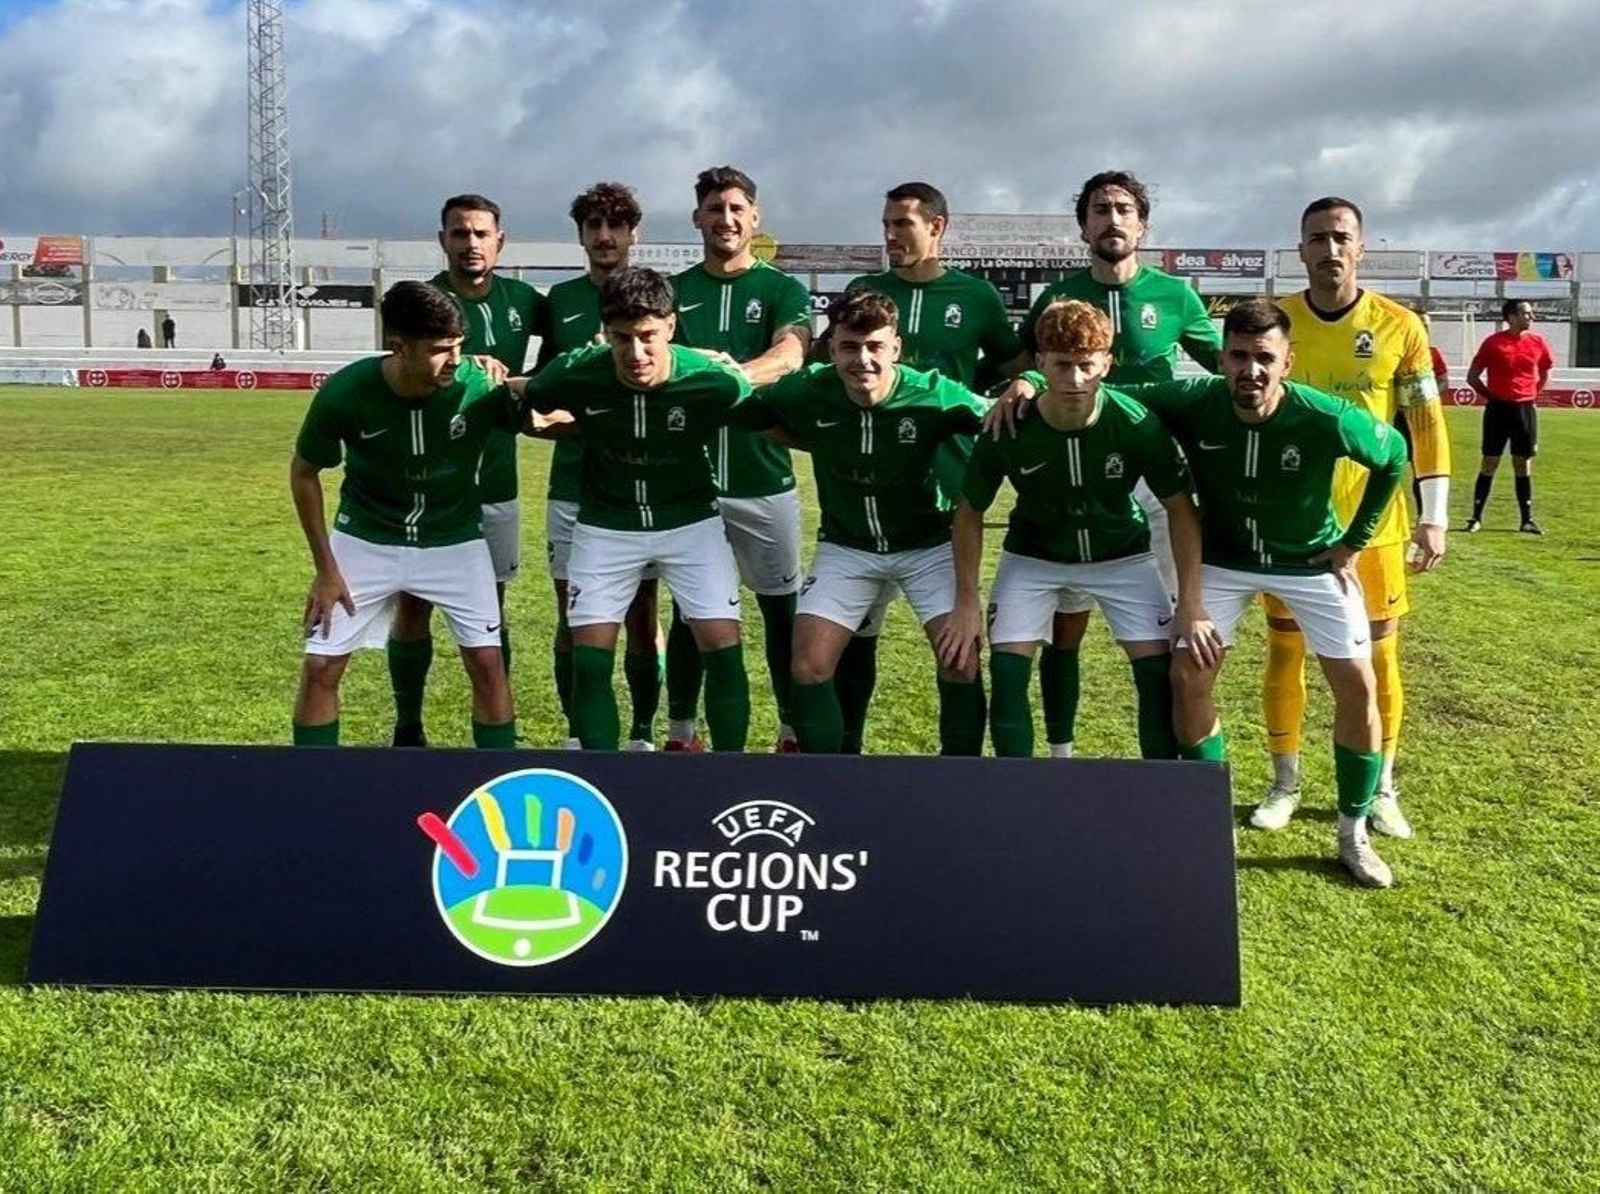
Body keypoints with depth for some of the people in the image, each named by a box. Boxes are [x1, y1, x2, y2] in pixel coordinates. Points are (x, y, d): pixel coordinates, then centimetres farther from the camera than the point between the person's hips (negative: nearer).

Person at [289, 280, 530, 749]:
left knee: (487, 662, -6)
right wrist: (326, 567, -6)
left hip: (454, 540, 0)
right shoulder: (345, 392, -24)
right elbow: (304, 473, -6)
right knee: (320, 667, -1)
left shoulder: (477, 385, -24)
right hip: (366, 539, 0)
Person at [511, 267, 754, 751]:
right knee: (589, 659, -4)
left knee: (723, 649, -8)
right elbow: (520, 399, 2)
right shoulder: (575, 374, -20)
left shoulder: (714, 380, -22)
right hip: (606, 525, 1)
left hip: (689, 520, -1)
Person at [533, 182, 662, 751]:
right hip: (572, 484, 2)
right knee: (572, 619, 6)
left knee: (642, 617, 3)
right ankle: (577, 733, 20)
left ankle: (643, 733, 17)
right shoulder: (560, 299, 10)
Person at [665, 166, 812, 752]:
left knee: (782, 608, 5)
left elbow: (790, 355, -15)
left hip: (764, 478, -1)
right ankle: (681, 733, 20)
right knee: (690, 610, 9)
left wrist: (738, 373, -36)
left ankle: (794, 731, 18)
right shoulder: (674, 292, 10)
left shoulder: (783, 290, 4)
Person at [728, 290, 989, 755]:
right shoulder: (807, 392, -18)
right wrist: (816, 441, -7)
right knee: (808, 667, -7)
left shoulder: (934, 394, -23)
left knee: (961, 662, -13)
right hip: (845, 546, 2)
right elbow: (738, 413, -3)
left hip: (928, 545, -1)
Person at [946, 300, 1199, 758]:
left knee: (1160, 672, -10)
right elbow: (970, 512, -9)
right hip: (1033, 557, 0)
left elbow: (1180, 509, -13)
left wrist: (1191, 604, -17)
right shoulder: (1006, 431, -25)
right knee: (1006, 672, -13)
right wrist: (966, 603, -10)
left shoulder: (1138, 424, -26)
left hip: (1122, 556, 0)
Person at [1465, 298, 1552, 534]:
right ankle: (1476, 518, 6)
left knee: (1523, 464, 6)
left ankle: (1527, 520, 10)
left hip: (1525, 409, 3)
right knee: (1490, 463, 0)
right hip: (1498, 409, -3)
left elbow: (1544, 373, 20)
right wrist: (1490, 396, 1)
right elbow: (1472, 377, 1)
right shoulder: (1493, 342, -5)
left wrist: (1532, 395, 11)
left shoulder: (1538, 342, 5)